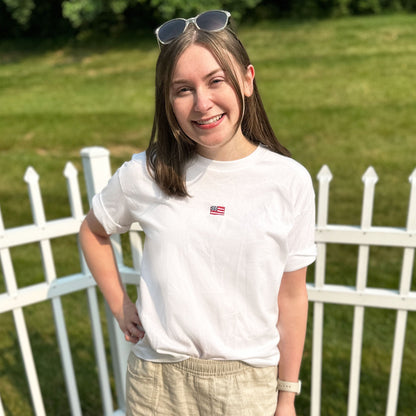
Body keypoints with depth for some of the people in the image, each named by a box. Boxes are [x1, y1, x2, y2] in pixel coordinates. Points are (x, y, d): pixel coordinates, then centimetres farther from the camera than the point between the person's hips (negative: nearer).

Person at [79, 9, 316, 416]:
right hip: (156, 380, 1)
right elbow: (92, 231, 10)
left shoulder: (290, 181, -11)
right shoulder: (144, 174, -10)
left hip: (248, 383, 0)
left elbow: (291, 298, -4)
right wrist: (119, 306, 4)